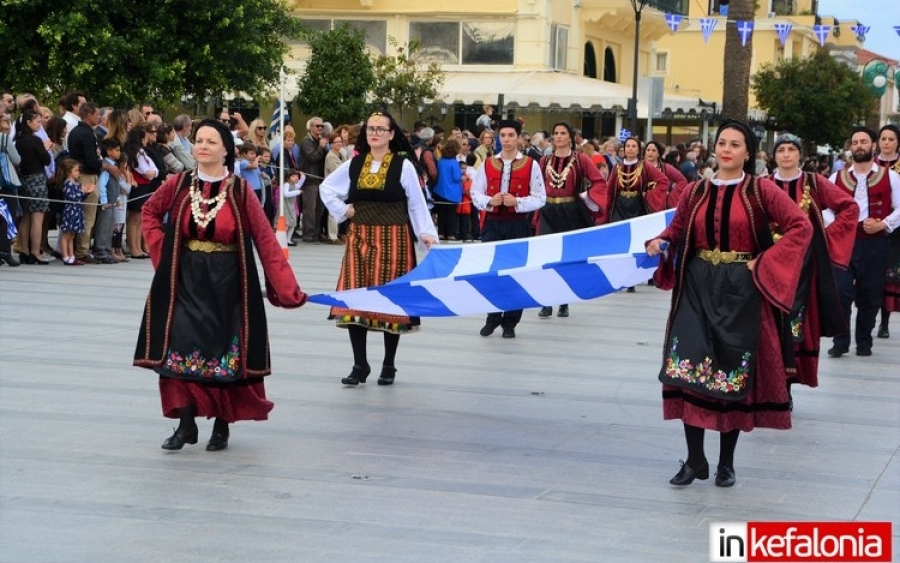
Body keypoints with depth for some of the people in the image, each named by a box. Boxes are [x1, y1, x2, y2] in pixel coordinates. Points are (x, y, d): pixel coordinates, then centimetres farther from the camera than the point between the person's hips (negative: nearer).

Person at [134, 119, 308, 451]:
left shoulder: (240, 191, -7)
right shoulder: (179, 185, 0)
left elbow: (266, 241, -8)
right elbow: (149, 212, 18)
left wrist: (287, 289, -13)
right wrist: (161, 250, 3)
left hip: (226, 283, -2)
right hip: (187, 280, 2)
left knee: (225, 353, 4)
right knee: (180, 348, -7)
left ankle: (222, 426, 19)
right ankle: (186, 424, 2)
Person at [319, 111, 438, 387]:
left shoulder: (403, 165, -4)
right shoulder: (354, 164, 6)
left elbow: (416, 204, -3)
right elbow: (326, 188, 20)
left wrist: (427, 234, -12)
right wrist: (343, 210, 8)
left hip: (393, 239, -3)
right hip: (360, 238, 3)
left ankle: (389, 365, 14)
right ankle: (360, 365, 5)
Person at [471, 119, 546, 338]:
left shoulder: (531, 165, -2)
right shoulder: (487, 164, 5)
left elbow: (540, 198, -3)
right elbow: (475, 193, 7)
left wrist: (517, 202, -19)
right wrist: (489, 201, -13)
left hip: (518, 224, -2)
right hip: (492, 223, 2)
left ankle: (510, 323, 14)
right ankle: (492, 317, 16)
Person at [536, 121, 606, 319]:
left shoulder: (580, 159, -2)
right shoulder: (545, 160, 8)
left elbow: (600, 182, -5)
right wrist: (537, 216, 3)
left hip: (571, 214, -2)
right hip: (548, 213, 2)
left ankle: (564, 303, 16)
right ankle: (546, 303, -5)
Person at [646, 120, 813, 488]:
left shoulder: (760, 190, -3)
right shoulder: (696, 191, 7)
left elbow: (801, 226, -7)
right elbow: (676, 229, 12)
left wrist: (764, 263, -12)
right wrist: (659, 242, -10)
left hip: (740, 291, -3)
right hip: (697, 288, 3)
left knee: (734, 372, 2)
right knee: (689, 367, -4)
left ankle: (726, 462, 15)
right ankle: (695, 459, 6)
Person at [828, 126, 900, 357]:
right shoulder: (837, 178, 8)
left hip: (875, 243, -1)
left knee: (870, 295, 6)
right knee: (841, 293, -7)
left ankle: (864, 342, 19)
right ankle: (840, 342, 2)